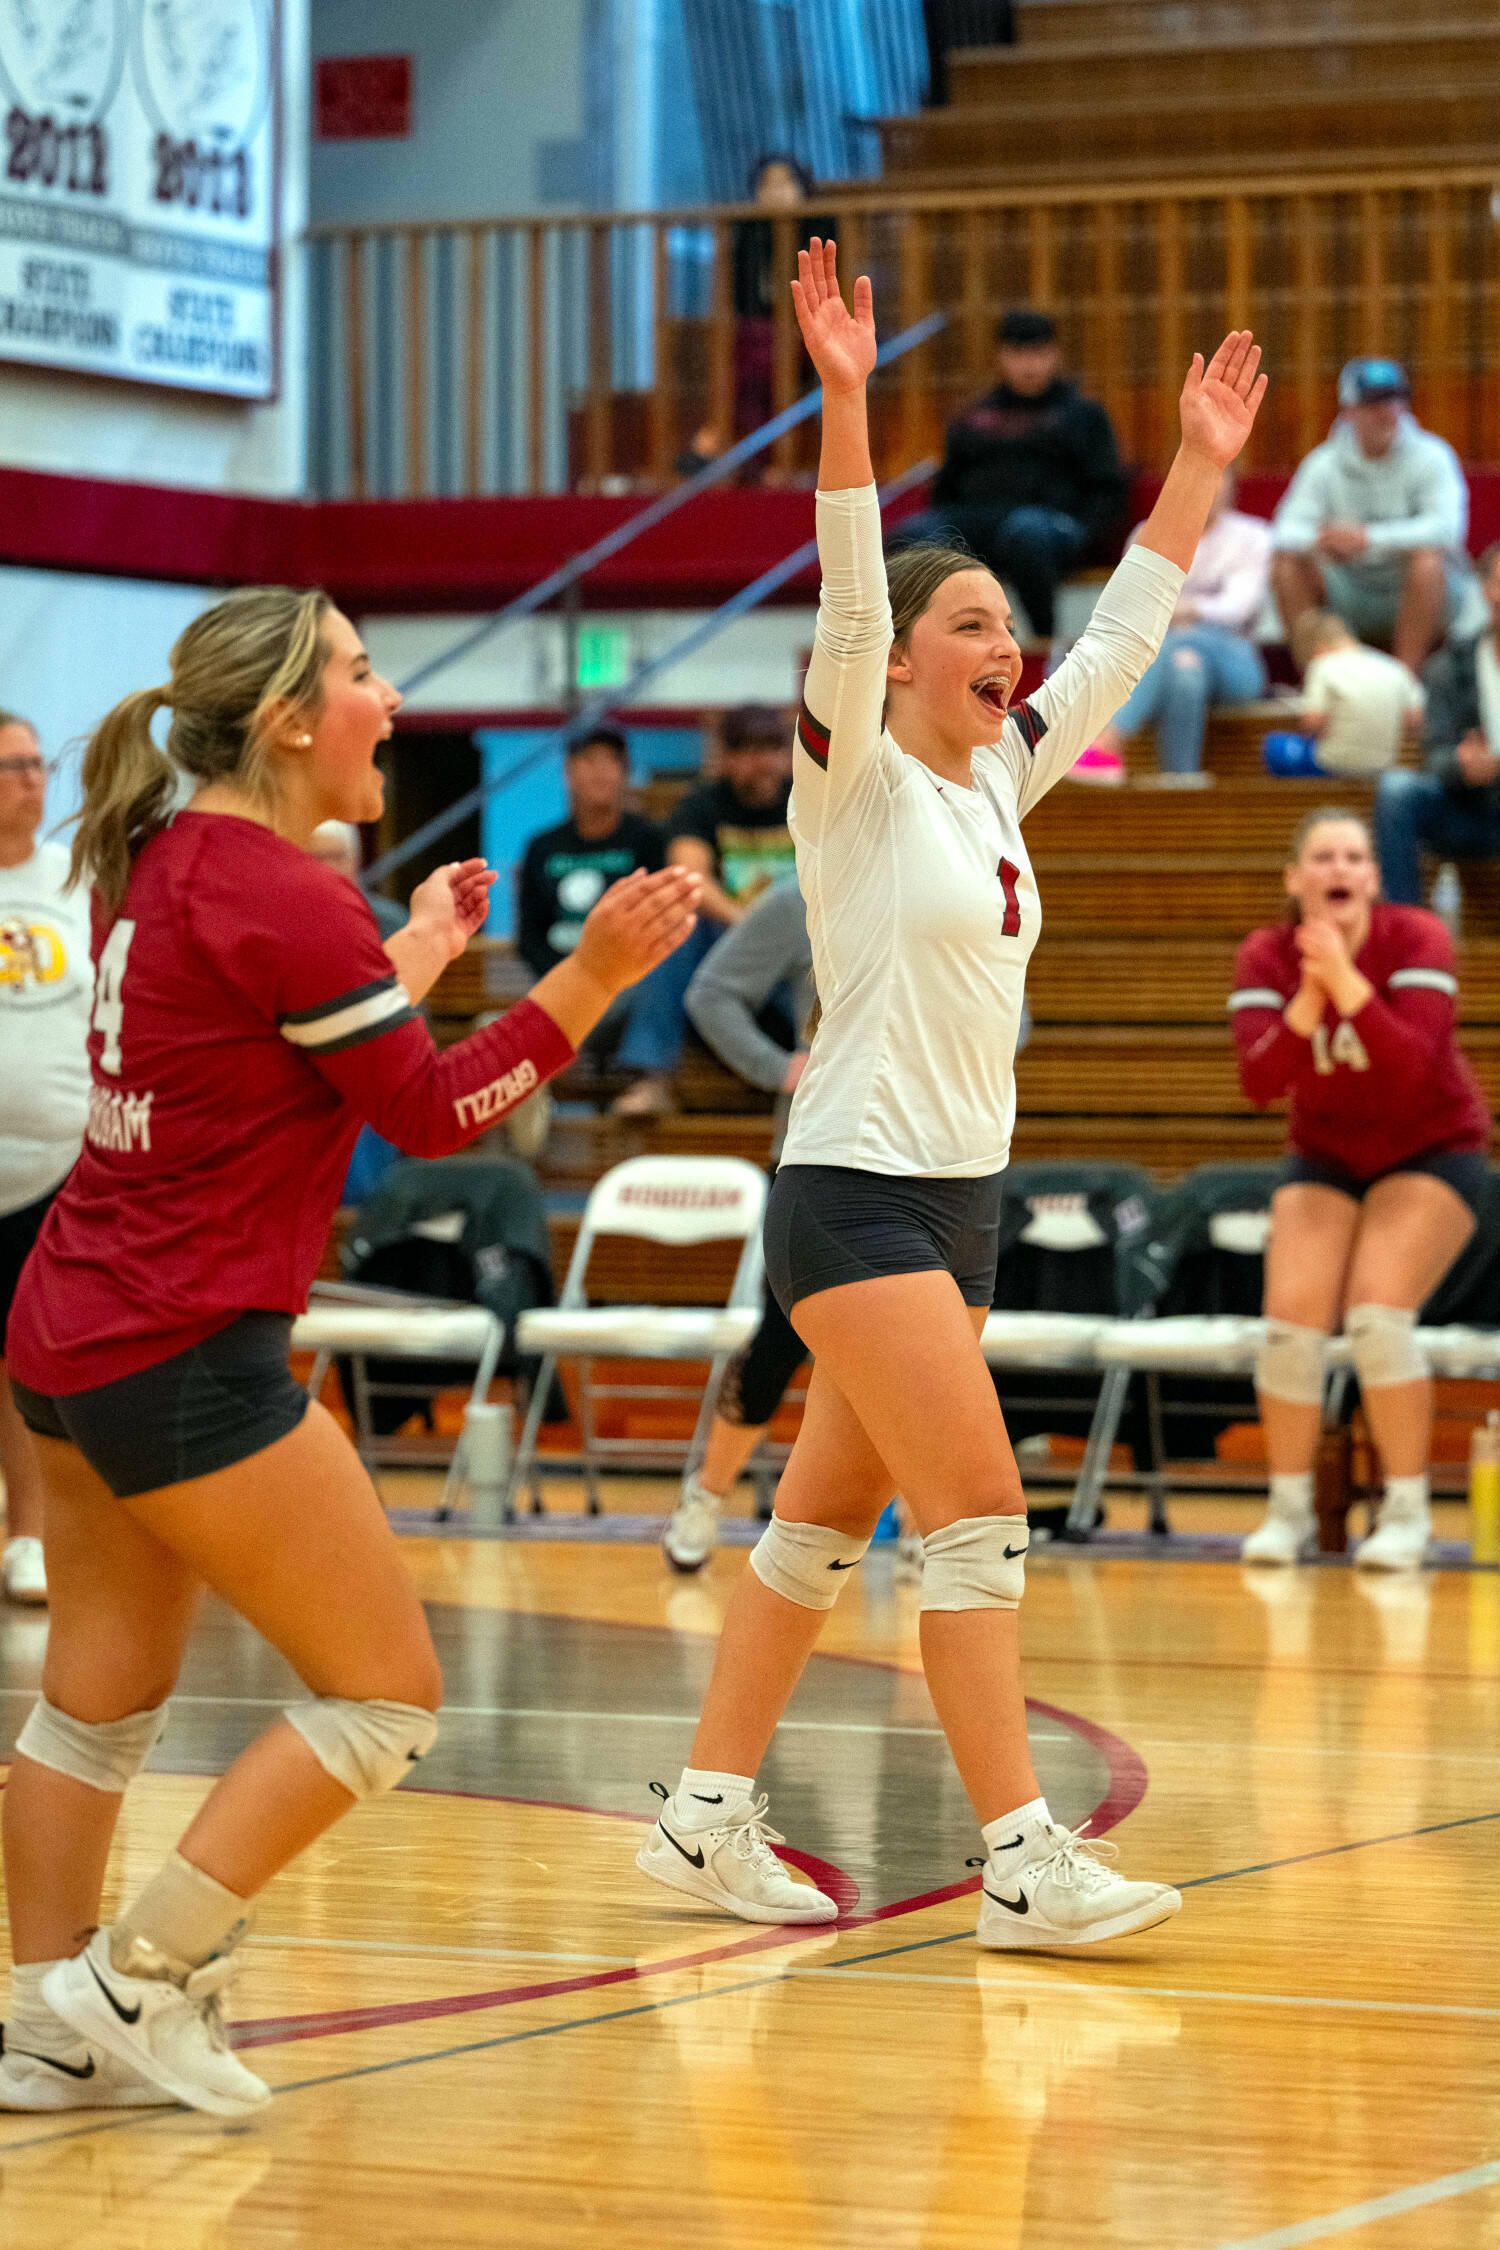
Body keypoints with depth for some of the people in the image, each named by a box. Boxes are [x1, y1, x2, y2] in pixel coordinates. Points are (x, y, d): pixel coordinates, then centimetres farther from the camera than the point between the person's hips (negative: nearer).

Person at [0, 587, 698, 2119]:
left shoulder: (165, 858, 10)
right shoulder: (278, 893, -17)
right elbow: (431, 1113, -12)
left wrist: (415, 955, 30)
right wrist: (591, 976, -13)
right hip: (184, 1358, -10)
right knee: (386, 1694, 0)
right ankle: (133, 1985, -1)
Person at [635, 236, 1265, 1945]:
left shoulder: (997, 781, 12)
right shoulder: (854, 780, -8)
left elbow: (1121, 639, 18)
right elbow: (845, 608, -23)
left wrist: (1201, 468, 16)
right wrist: (845, 406, -34)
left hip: (959, 1202, 8)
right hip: (856, 1194, -8)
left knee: (828, 1520, 10)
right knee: (978, 1512, -12)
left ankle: (708, 1817, 16)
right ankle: (1020, 1863, -12)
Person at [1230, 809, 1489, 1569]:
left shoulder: (1416, 940, -20)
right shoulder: (1266, 956, -11)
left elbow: (1414, 1069, -33)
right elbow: (1258, 1081, -23)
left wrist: (1344, 981, -41)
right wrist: (1309, 998, -36)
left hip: (1433, 1151, -3)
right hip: (1325, 1157, 3)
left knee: (1376, 1315, -23)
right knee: (1292, 1320, -16)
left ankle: (1406, 1512, -11)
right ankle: (1289, 1508, 2)